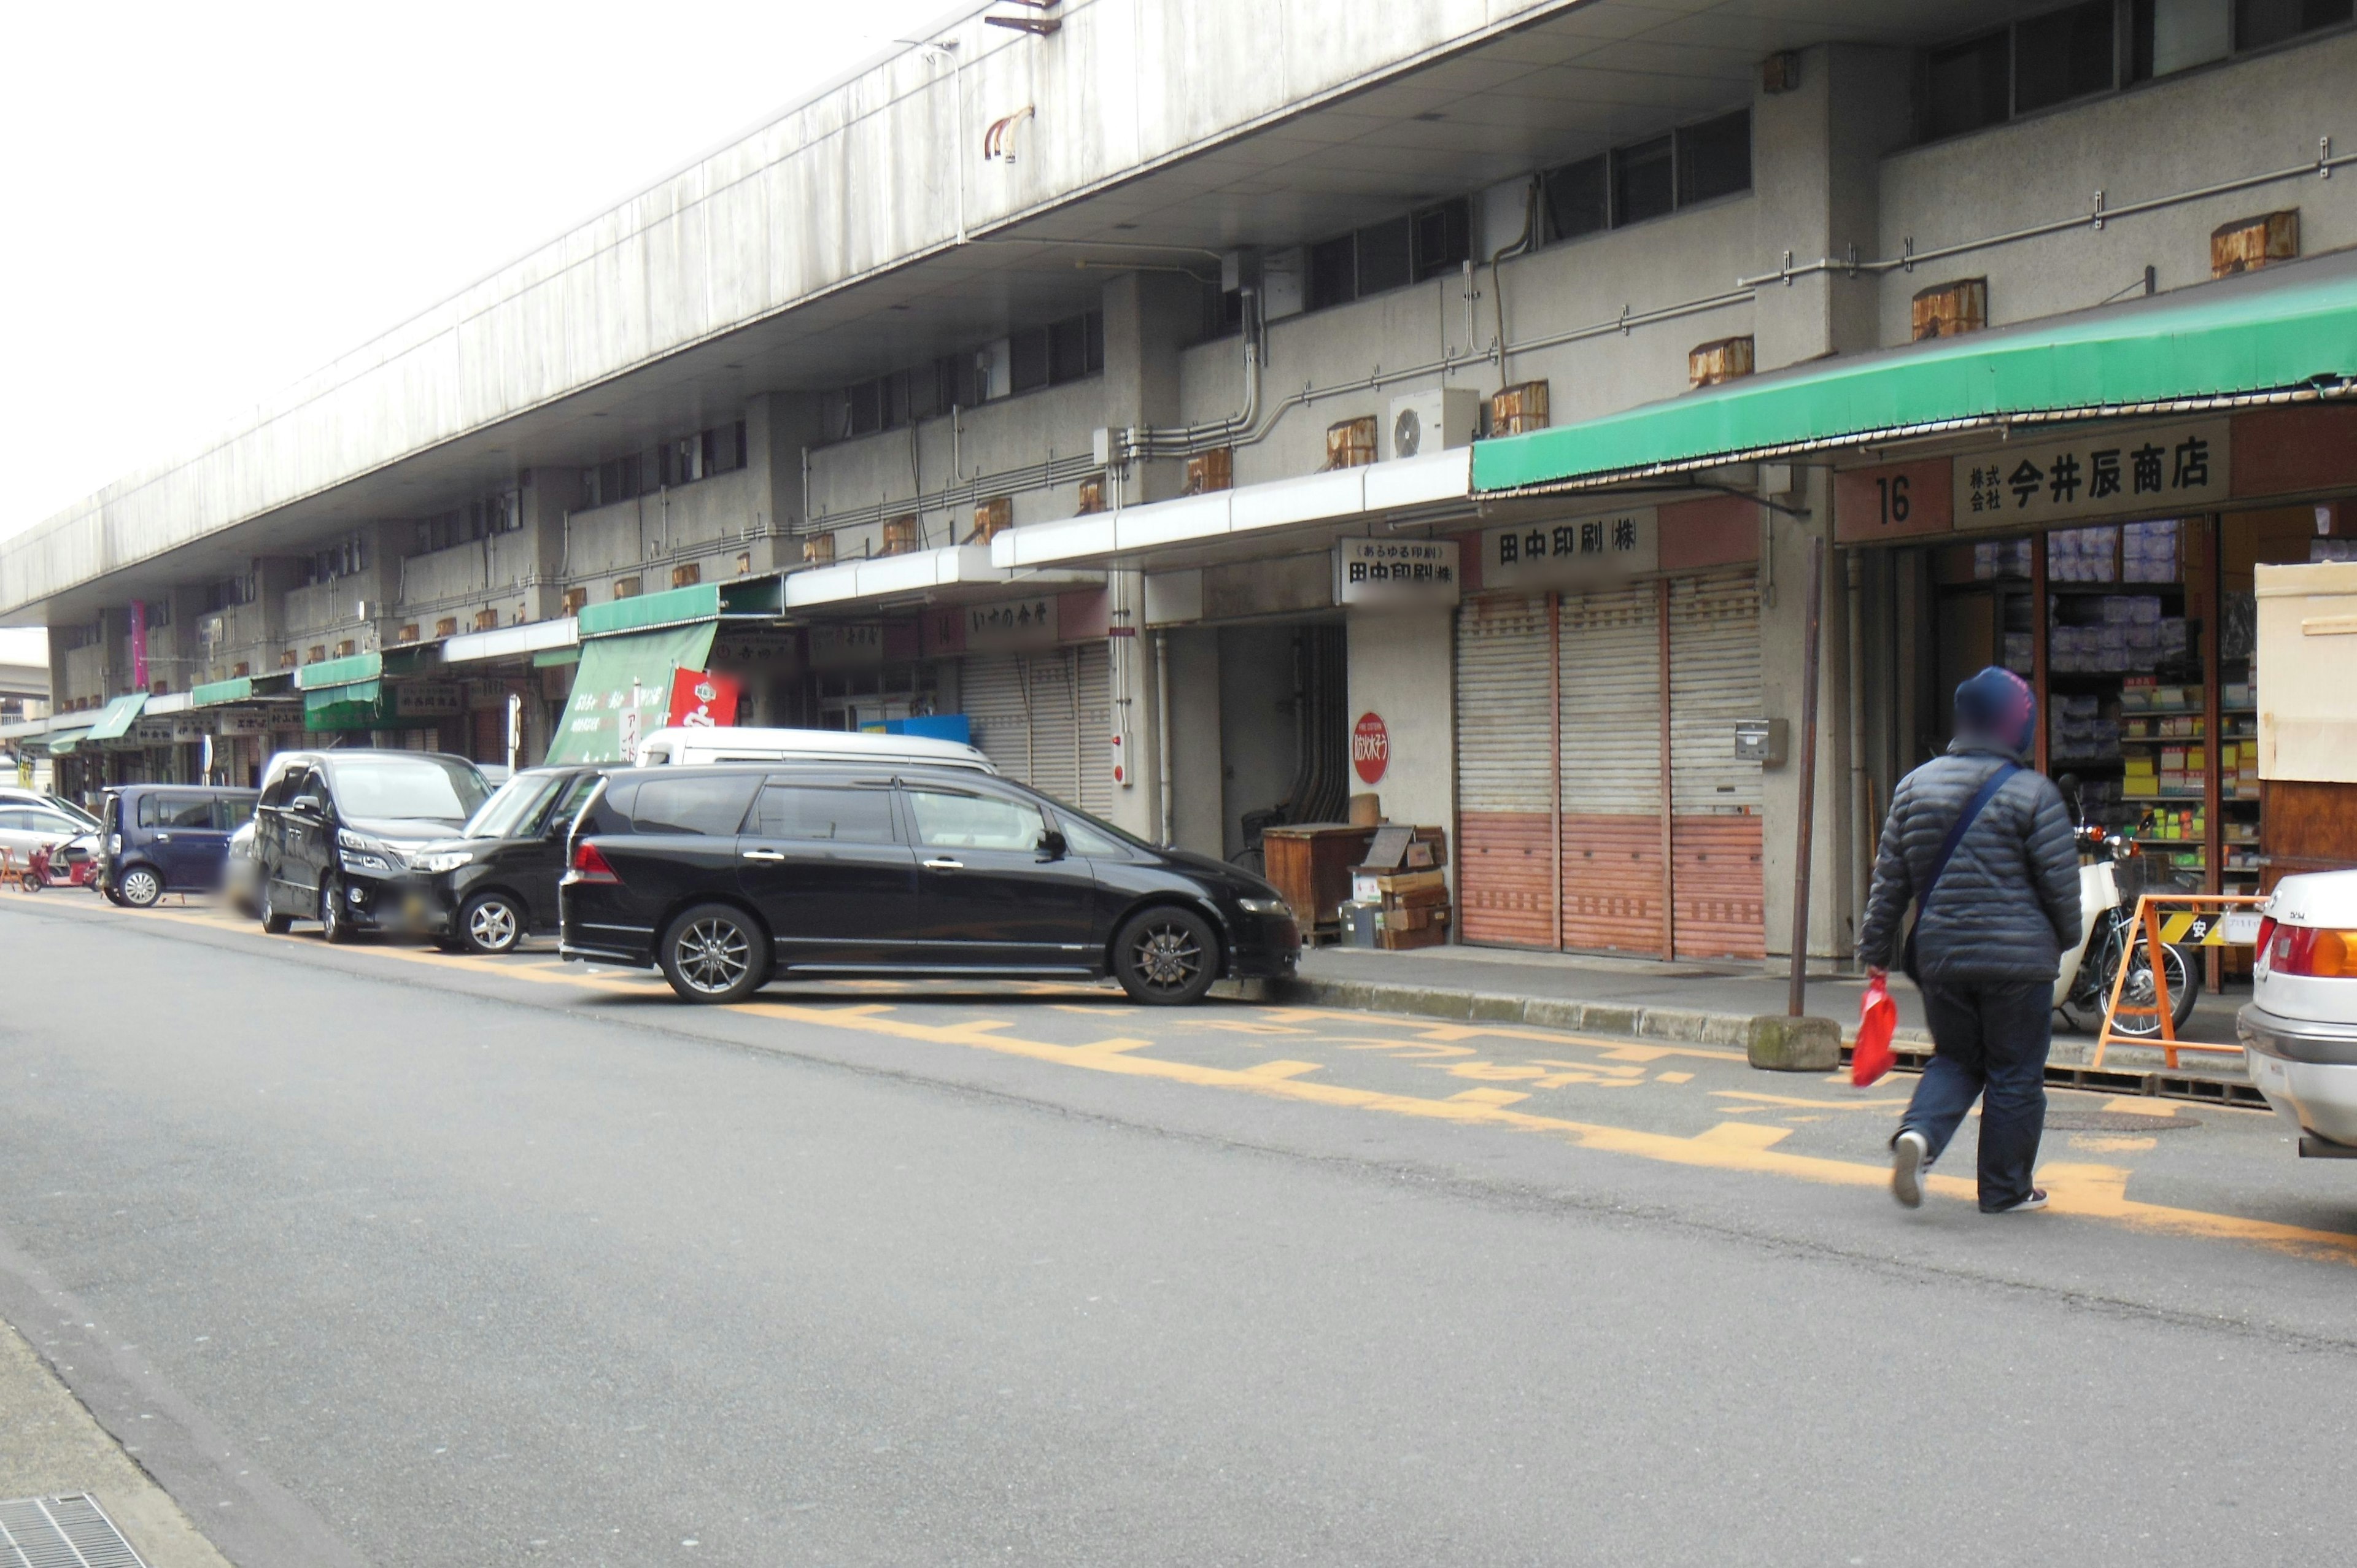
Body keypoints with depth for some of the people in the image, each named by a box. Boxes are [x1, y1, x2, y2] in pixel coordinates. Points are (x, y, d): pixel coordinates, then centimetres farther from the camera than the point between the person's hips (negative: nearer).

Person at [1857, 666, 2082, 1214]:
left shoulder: (1916, 785, 5)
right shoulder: (2033, 793, -9)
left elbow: (1890, 877, 7)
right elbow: (2060, 882, -5)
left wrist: (1875, 949, 13)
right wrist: (2065, 939, 13)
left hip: (1940, 958, 4)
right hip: (2017, 958, -4)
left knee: (1956, 1059, 19)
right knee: (2015, 1075, 8)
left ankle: (1918, 1134, -7)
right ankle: (2005, 1189, 14)